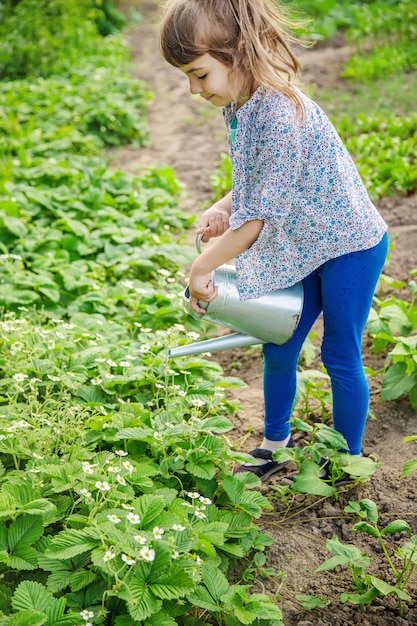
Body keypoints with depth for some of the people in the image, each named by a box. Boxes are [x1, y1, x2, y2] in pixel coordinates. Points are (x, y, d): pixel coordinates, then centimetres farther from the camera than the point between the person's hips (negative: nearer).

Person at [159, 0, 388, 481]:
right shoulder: (237, 104, -3)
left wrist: (202, 267, -21)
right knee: (278, 349, 14)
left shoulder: (280, 114, -31)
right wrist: (222, 208, -7)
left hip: (349, 244, -8)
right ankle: (276, 443, 35)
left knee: (340, 357, 6)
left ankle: (348, 460, 26)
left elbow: (264, 215, -28)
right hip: (304, 247, 8)